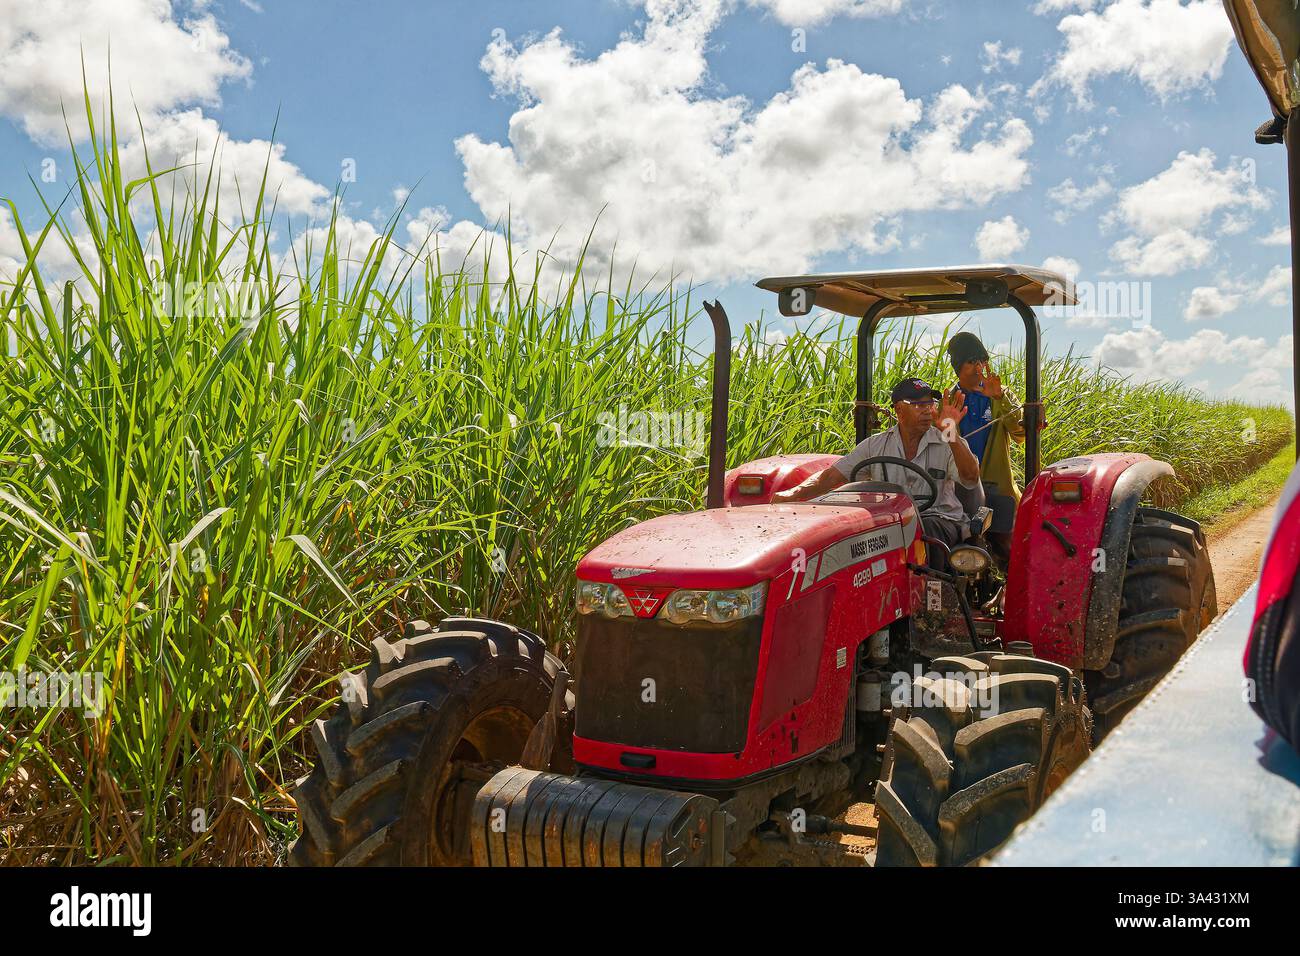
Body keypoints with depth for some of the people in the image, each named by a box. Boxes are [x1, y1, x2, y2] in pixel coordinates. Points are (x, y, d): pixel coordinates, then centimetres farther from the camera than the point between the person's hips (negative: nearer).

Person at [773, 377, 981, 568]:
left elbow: (971, 479, -13)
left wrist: (951, 434, -26)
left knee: (925, 529, -36)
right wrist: (792, 495, -16)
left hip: (939, 519, -1)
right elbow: (832, 476, 1)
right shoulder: (876, 445, 8)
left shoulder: (947, 444, 4)